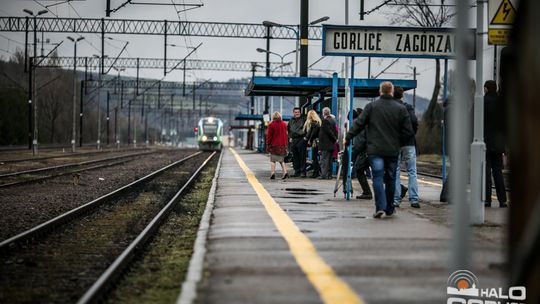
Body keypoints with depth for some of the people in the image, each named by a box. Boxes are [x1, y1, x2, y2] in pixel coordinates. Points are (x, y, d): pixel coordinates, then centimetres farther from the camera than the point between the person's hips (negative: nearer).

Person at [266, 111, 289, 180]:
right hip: (282, 145, 4)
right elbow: (285, 135, 10)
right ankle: (285, 172, -3)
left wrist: (267, 144, 1)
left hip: (274, 145, -4)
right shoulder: (284, 124, 5)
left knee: (272, 160, 2)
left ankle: (273, 173, -10)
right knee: (281, 160, 13)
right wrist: (285, 145, 16)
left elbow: (269, 136, -7)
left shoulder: (271, 125, -8)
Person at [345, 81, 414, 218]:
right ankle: (389, 208, 21)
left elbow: (359, 124, -1)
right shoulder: (401, 109, 1)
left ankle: (380, 207, -17)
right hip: (393, 151, 1)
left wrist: (348, 137, 9)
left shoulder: (371, 106, -2)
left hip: (375, 150, -1)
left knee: (378, 178, -3)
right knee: (390, 179, 13)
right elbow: (408, 132, 1)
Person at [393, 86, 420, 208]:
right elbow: (414, 121, -14)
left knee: (395, 172, 7)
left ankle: (396, 199, 3)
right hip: (408, 143, -1)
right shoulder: (408, 107, -2)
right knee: (412, 172, 3)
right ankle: (414, 199, -2)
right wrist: (412, 134, 2)